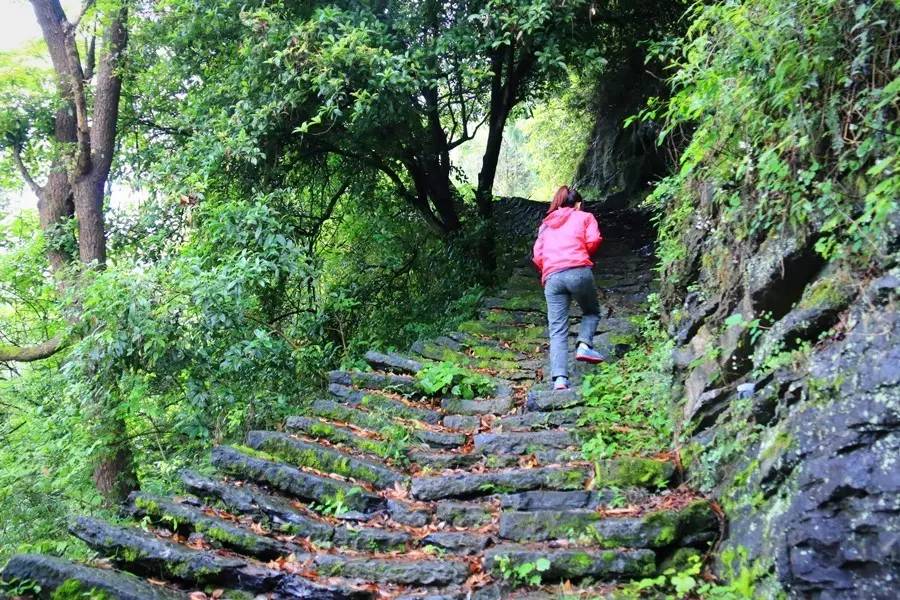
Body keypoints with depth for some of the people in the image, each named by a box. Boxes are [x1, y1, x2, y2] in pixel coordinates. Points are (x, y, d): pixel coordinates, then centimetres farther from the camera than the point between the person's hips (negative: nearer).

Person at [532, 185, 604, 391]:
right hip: (579, 271, -2)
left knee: (557, 331, -1)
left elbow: (537, 255, 18)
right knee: (591, 311, 22)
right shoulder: (585, 217, 20)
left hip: (551, 278, 3)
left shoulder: (546, 224, 29)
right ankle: (584, 345, -5)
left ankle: (559, 378, -15)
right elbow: (593, 241, 3)